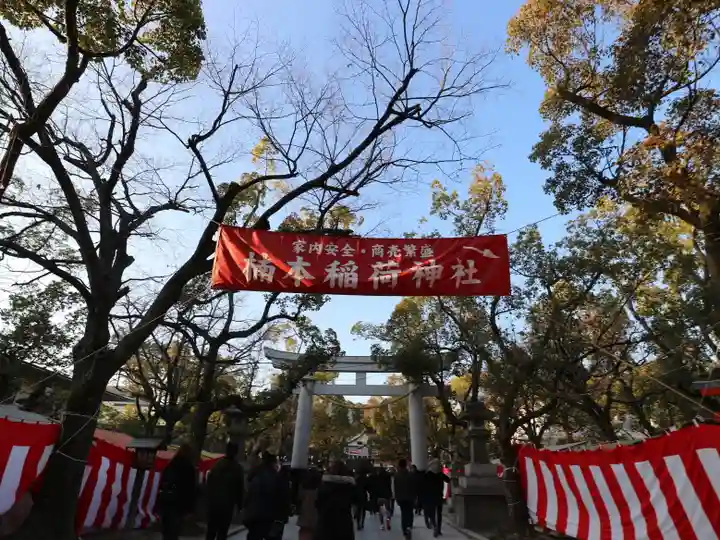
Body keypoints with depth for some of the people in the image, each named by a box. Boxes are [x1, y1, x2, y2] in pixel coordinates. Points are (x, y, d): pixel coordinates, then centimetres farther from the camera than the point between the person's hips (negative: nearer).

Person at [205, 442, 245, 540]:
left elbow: (209, 483, 3)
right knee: (222, 531, 5)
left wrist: (209, 497, 11)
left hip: (213, 501, 3)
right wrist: (240, 505, 6)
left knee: (211, 529, 16)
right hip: (227, 504, -3)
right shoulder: (238, 468, -6)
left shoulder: (217, 464, 1)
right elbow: (240, 488, -3)